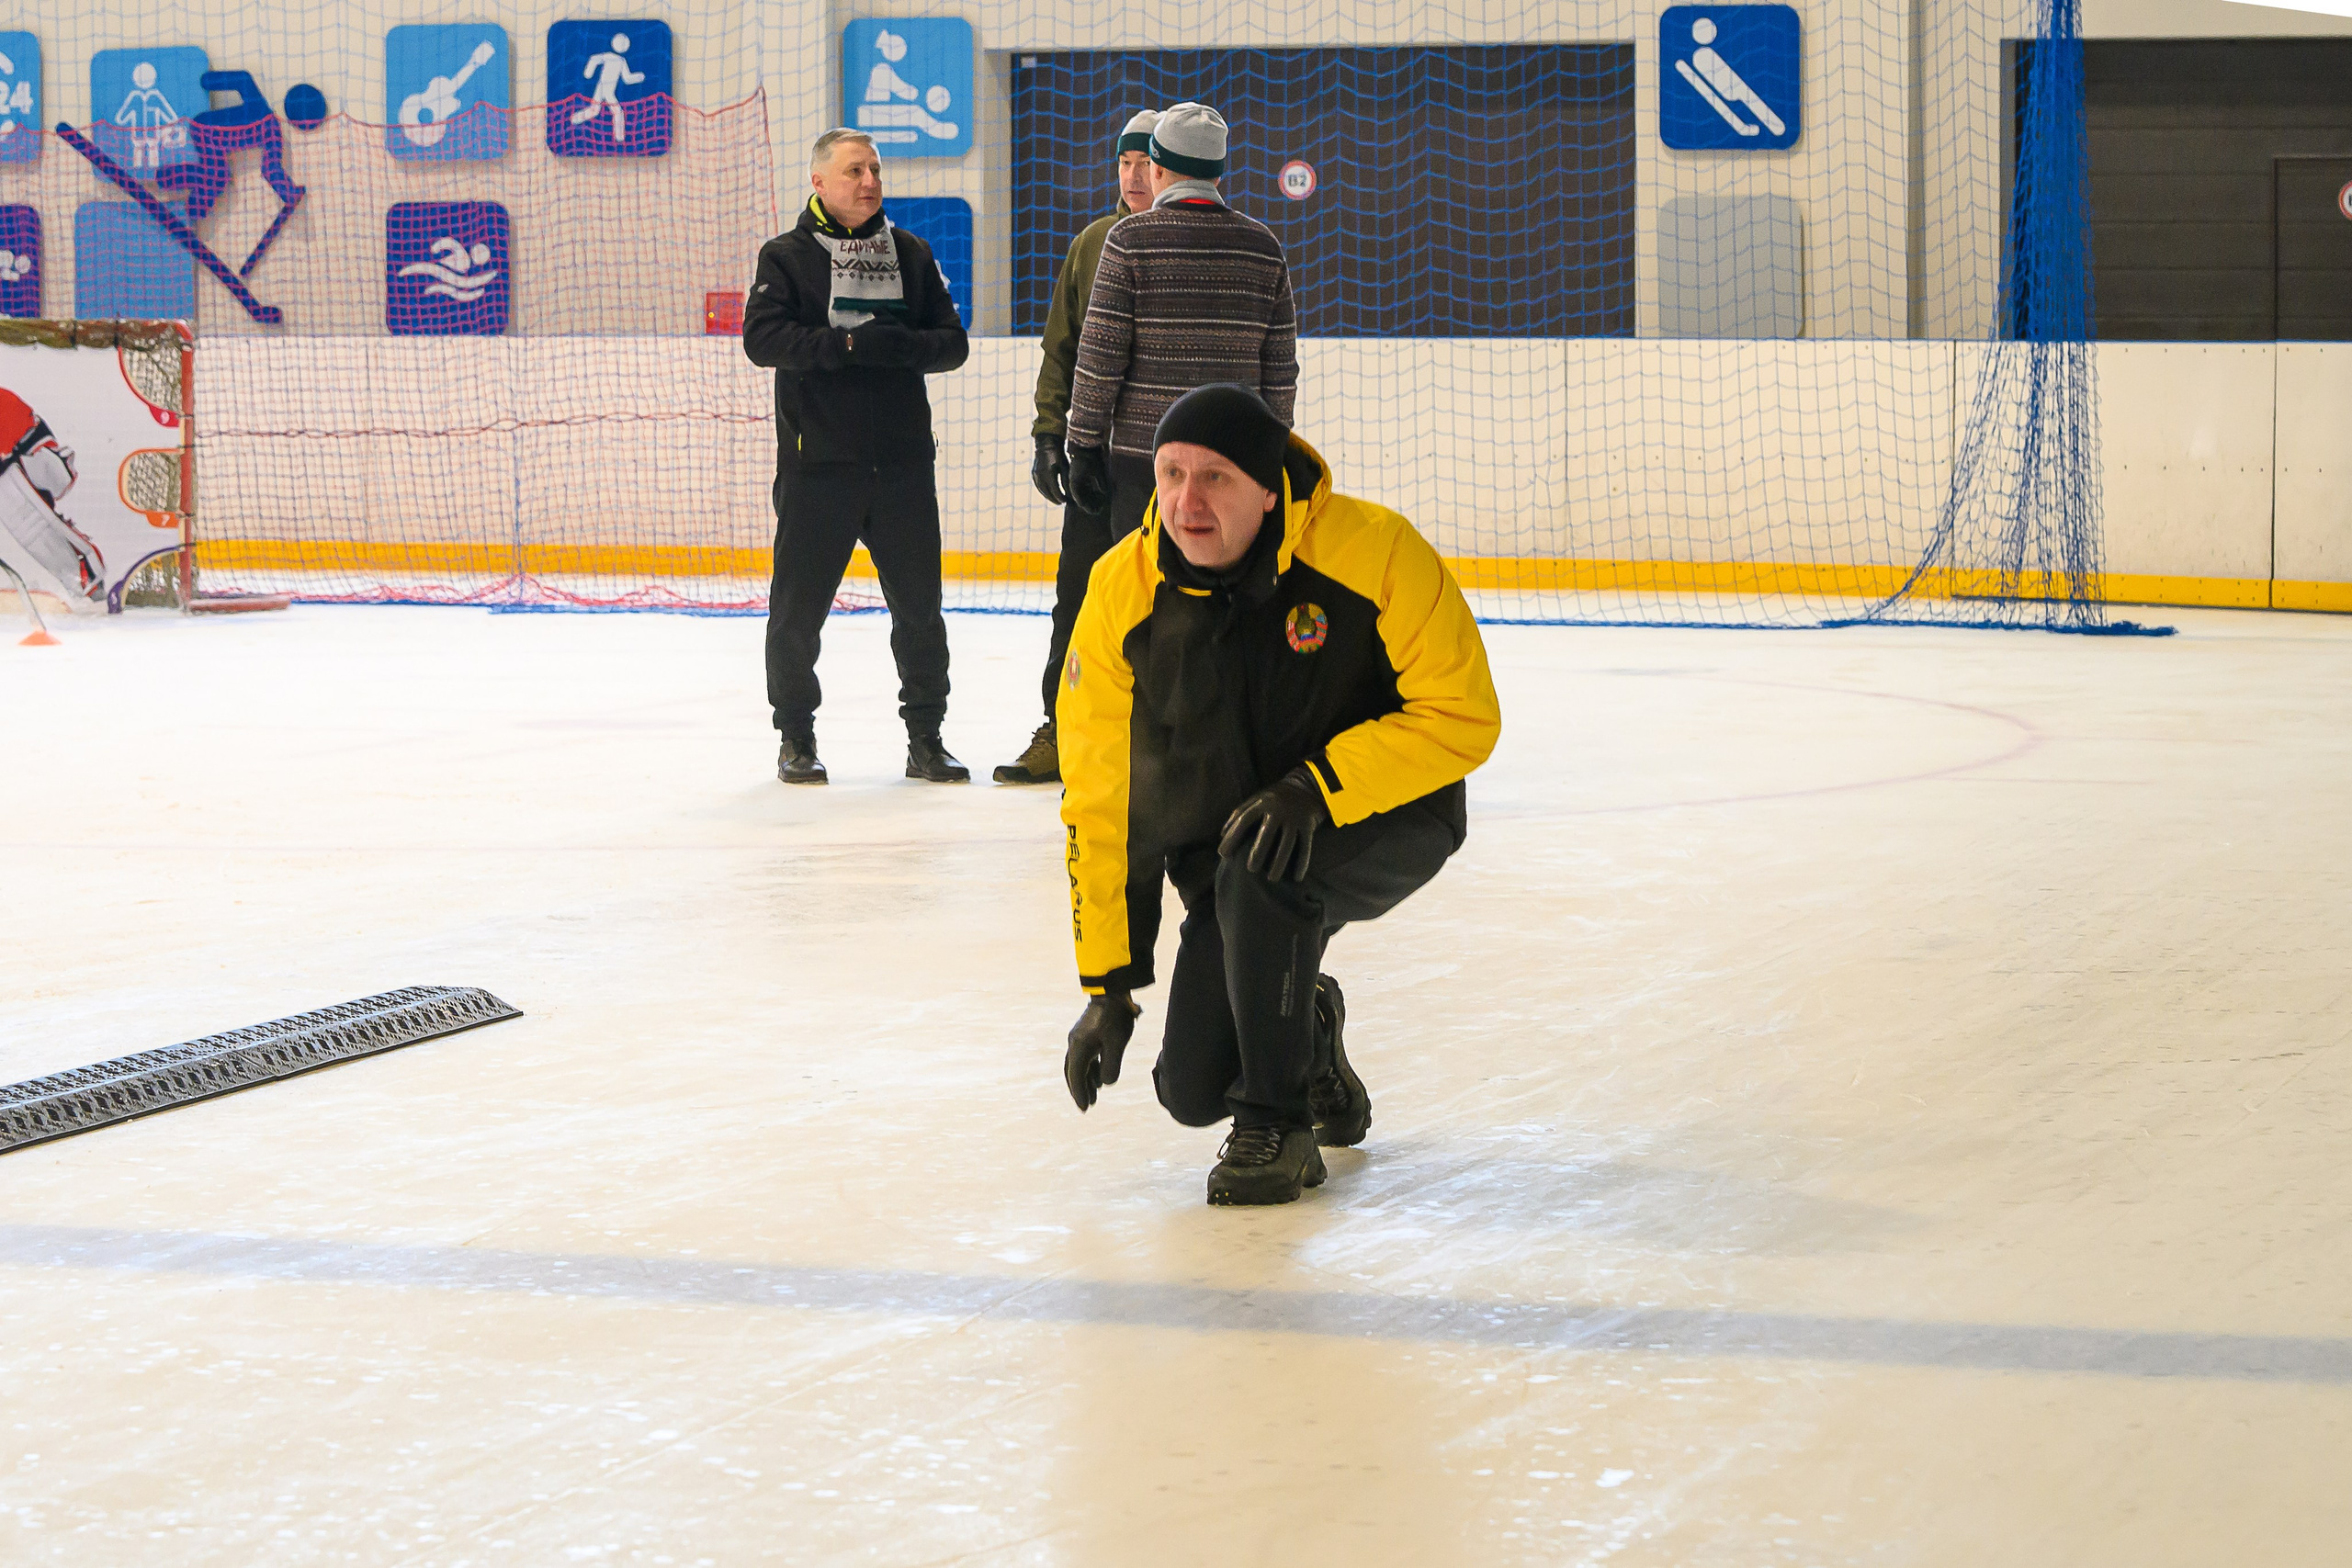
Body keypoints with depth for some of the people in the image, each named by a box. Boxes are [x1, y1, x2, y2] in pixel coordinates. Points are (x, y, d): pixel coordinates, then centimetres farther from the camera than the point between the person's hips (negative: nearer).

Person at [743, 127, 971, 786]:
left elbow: (952, 344, 5)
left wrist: (893, 345, -14)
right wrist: (847, 345, -20)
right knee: (799, 607, 1)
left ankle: (926, 739, 15)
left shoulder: (910, 255, 11)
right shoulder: (787, 257, 2)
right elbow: (763, 338, -13)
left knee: (919, 606, 4)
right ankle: (796, 737, 16)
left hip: (902, 459, 3)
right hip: (817, 462, -3)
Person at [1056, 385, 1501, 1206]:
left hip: (1388, 822, -4)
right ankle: (1307, 1032, 29)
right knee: (1195, 1089, -8)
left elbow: (1463, 717, -20)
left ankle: (1280, 1126, -17)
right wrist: (1107, 985, -7)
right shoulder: (1122, 592, -13)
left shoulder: (1375, 551, -23)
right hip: (1223, 844, 4)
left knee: (1258, 868, -35)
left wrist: (1319, 786, -33)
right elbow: (1099, 796, -7)